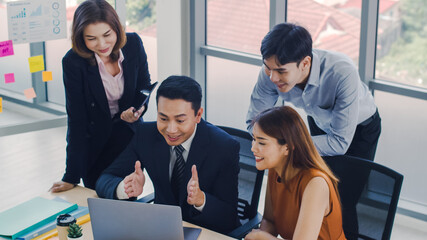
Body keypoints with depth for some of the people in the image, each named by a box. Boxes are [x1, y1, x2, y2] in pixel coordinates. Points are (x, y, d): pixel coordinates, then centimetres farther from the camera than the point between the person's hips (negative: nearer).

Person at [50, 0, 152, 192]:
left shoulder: (133, 44, -16)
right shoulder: (73, 62, -24)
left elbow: (145, 86, 1)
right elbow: (76, 119, -22)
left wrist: (138, 109, -24)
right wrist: (71, 177, -22)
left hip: (129, 135, 2)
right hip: (93, 144, -2)